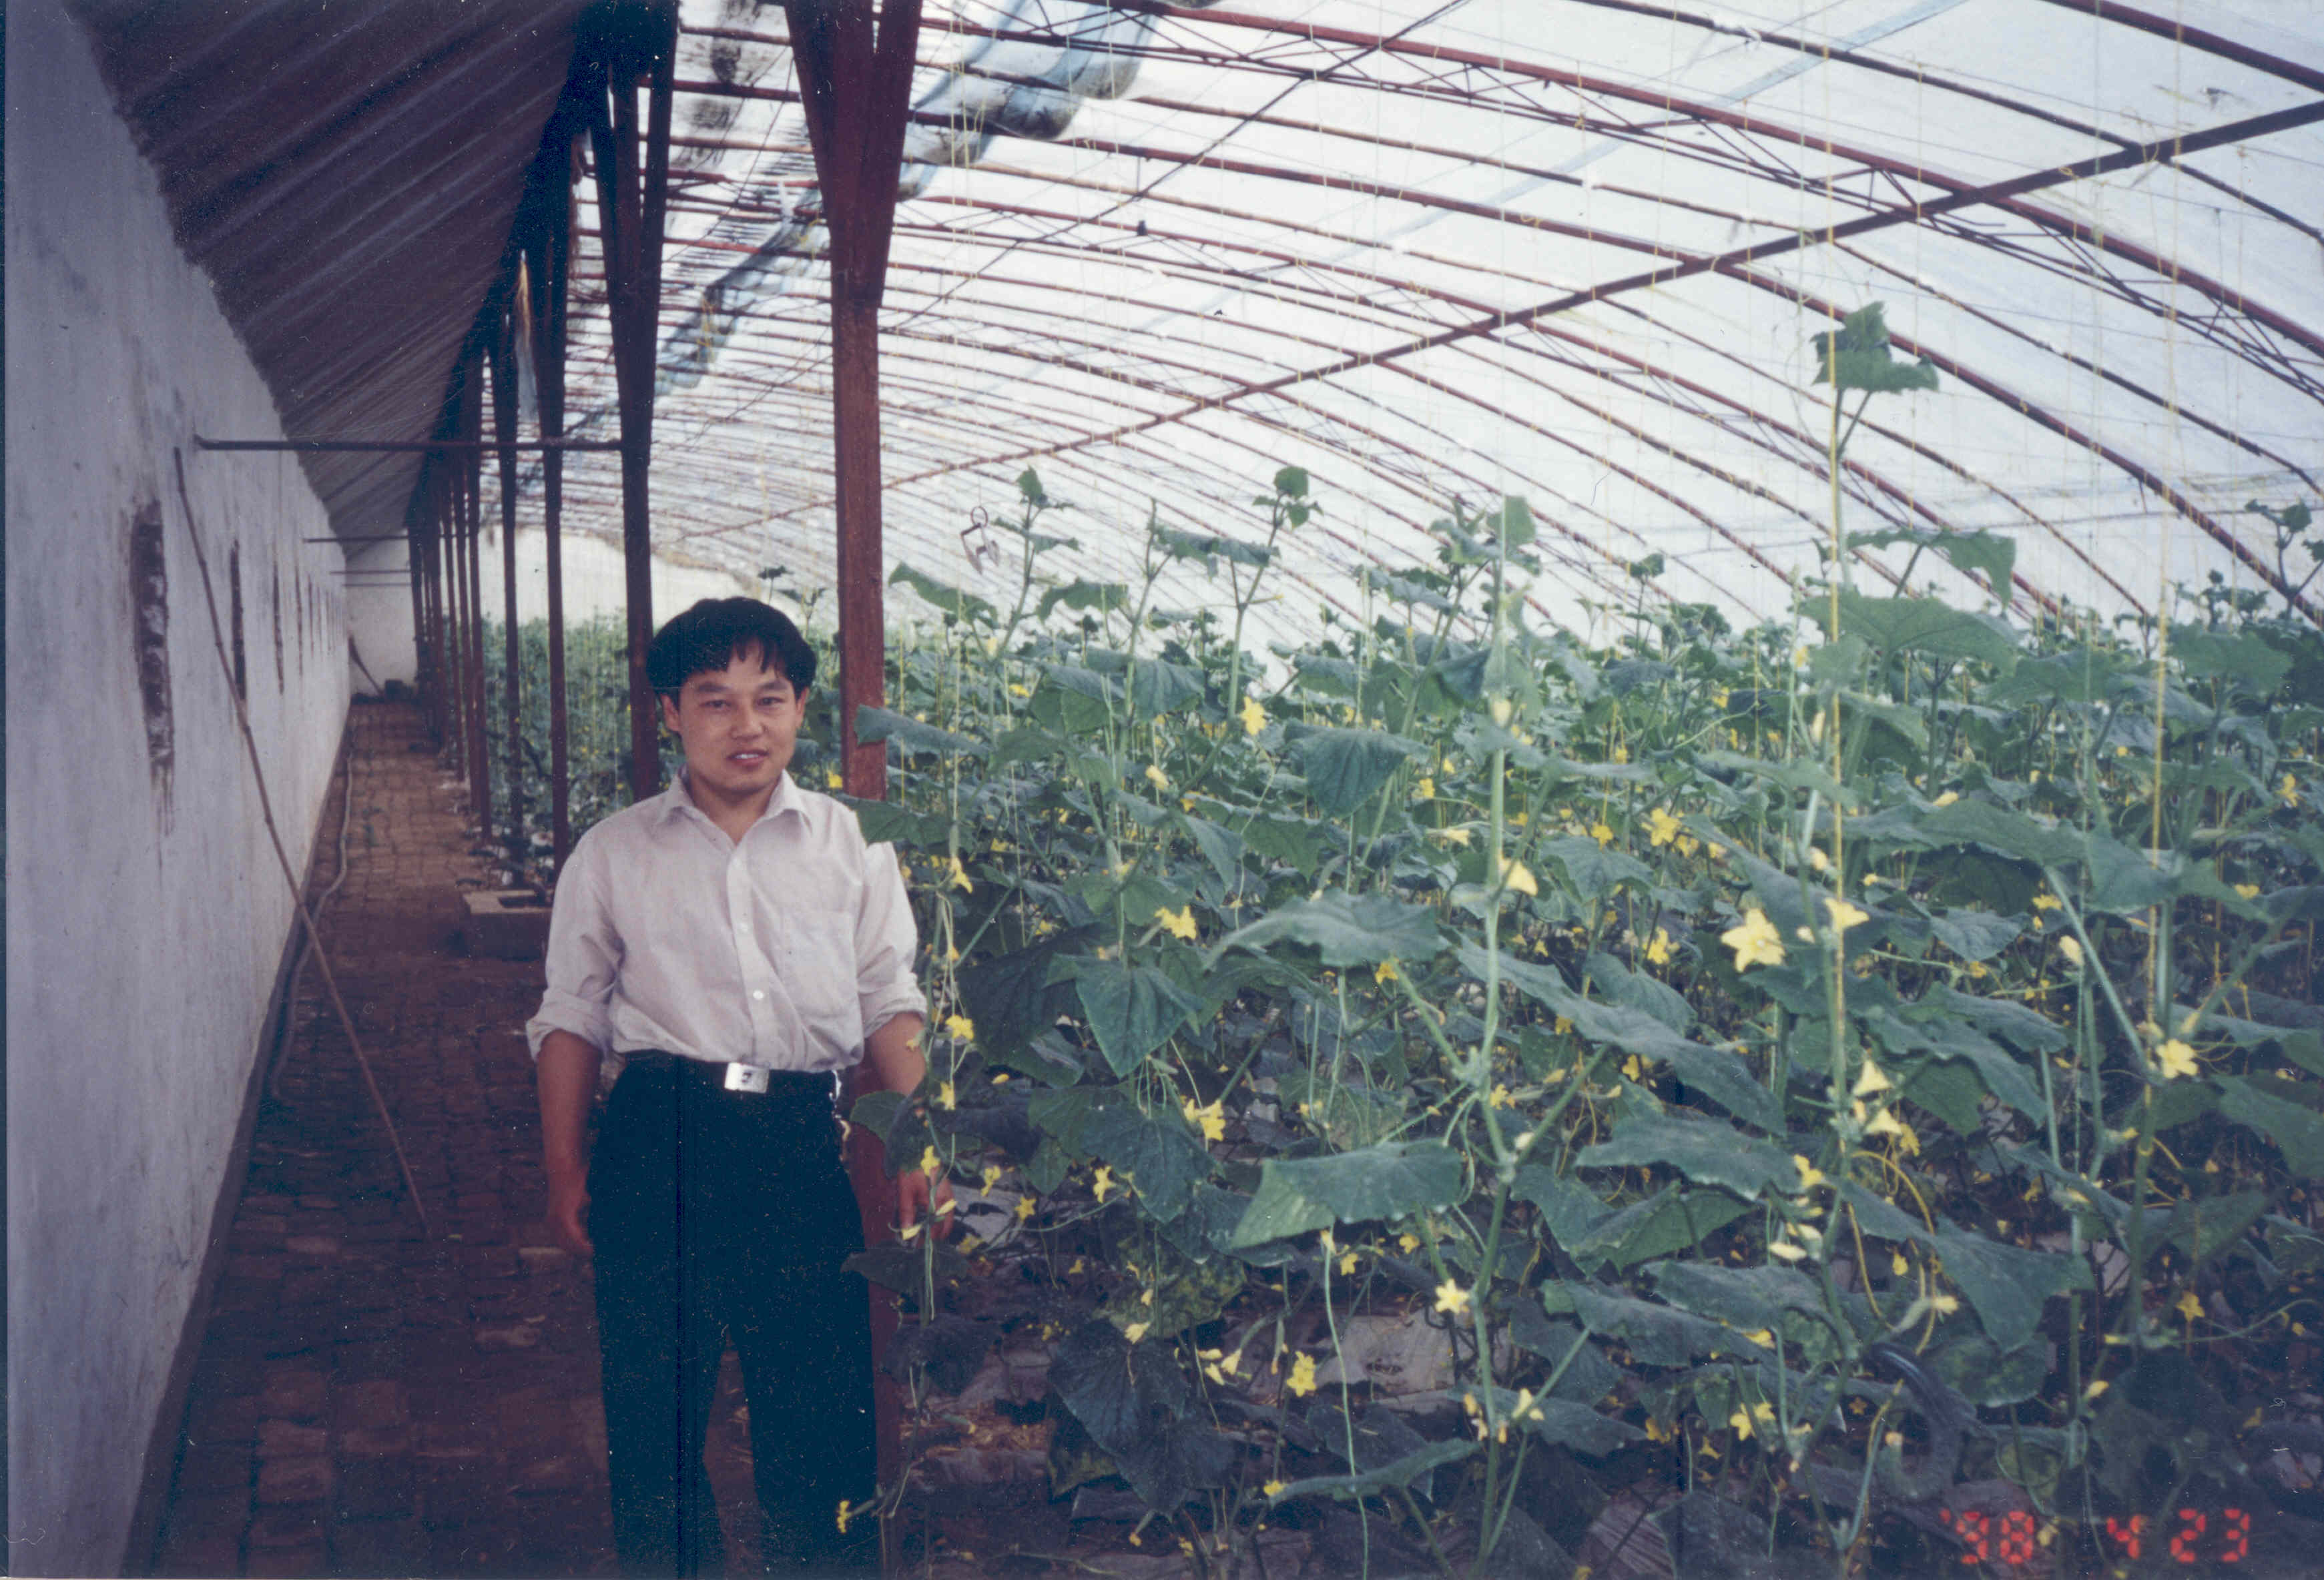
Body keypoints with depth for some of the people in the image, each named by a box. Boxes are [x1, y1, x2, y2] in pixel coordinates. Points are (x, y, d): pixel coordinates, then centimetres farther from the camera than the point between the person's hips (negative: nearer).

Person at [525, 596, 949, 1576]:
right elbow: (571, 1018, 10)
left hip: (803, 1145, 1)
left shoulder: (850, 847, 9)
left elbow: (890, 1006, 10)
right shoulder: (614, 854, 8)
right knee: (654, 1400, 7)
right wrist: (565, 1174, 4)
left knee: (824, 1402, 4)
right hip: (659, 1145, 0)